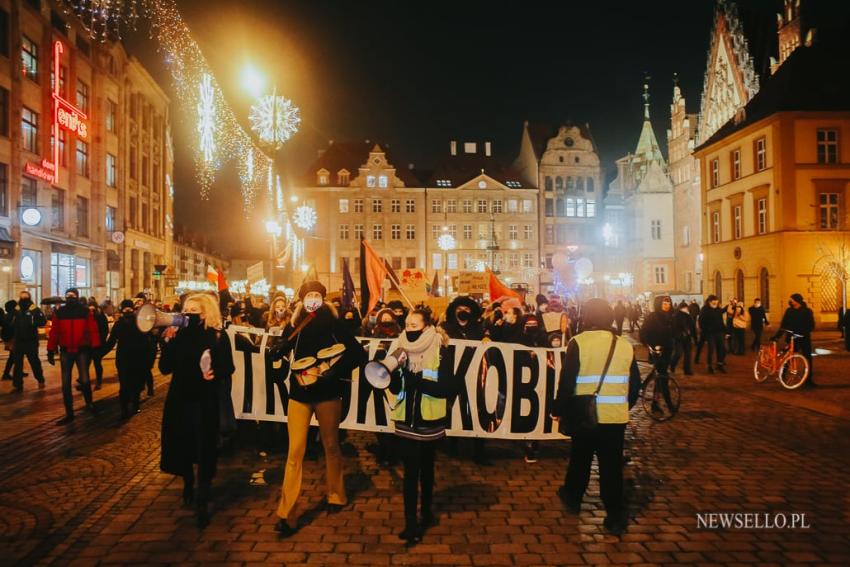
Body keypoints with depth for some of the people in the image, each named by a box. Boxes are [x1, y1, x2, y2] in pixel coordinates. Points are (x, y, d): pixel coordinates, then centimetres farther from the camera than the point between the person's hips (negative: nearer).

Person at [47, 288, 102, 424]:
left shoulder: (85, 311, -3)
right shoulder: (59, 312, 2)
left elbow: (93, 330, -6)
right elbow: (54, 332, 3)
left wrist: (96, 348, -11)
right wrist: (51, 351, 2)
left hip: (82, 350, -2)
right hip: (65, 351, 3)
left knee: (84, 380, -6)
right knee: (65, 383, 5)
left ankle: (89, 403, 23)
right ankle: (69, 413, 14)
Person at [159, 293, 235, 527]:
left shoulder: (218, 337, -6)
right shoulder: (179, 335, 2)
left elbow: (229, 368, -4)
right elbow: (165, 369, -2)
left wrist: (216, 374, -24)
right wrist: (167, 343, -13)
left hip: (205, 400, -3)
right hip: (180, 397, 4)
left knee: (204, 450, -4)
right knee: (181, 445, 13)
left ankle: (202, 503, 2)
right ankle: (188, 484, 39)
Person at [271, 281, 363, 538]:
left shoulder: (333, 323, -4)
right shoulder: (294, 325, 3)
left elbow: (356, 353, -9)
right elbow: (278, 354, 0)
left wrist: (334, 370, -17)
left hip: (327, 392, -1)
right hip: (299, 393, 1)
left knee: (331, 446, 15)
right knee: (295, 452, -2)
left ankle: (336, 495, 35)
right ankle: (286, 514, 2)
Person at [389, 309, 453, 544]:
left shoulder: (440, 353, -11)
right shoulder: (403, 350, 0)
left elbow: (445, 389, -18)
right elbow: (395, 388, 1)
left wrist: (418, 380, -28)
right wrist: (392, 371, -19)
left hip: (430, 421, -1)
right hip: (406, 420, 2)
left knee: (426, 468, 17)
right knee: (411, 471, 1)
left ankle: (426, 511, 35)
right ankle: (411, 523, 5)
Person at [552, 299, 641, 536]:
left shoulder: (578, 342, -11)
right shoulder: (625, 345, 2)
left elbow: (566, 382, -11)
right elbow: (635, 384, 9)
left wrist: (559, 409, -1)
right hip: (616, 416, 2)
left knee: (580, 459, 18)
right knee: (612, 465, 7)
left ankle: (572, 497, 36)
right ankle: (616, 516, 8)